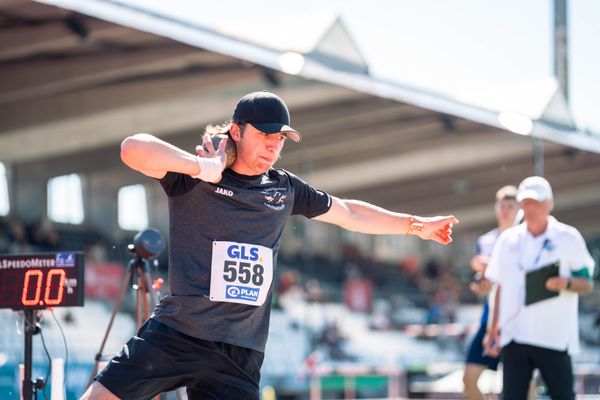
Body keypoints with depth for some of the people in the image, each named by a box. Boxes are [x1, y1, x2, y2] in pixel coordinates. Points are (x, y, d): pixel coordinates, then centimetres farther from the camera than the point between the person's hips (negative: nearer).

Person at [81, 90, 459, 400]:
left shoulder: (285, 188, 14)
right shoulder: (193, 176, -2)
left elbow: (348, 212, 29)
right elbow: (133, 149, -20)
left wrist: (415, 224, 34)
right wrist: (204, 168, -22)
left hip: (241, 354, 4)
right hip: (175, 333, -4)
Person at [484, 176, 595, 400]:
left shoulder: (568, 238, 0)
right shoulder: (508, 240, 10)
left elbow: (586, 283, 2)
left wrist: (566, 283, -20)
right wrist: (493, 329, 11)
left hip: (555, 337, -3)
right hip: (514, 336, 3)